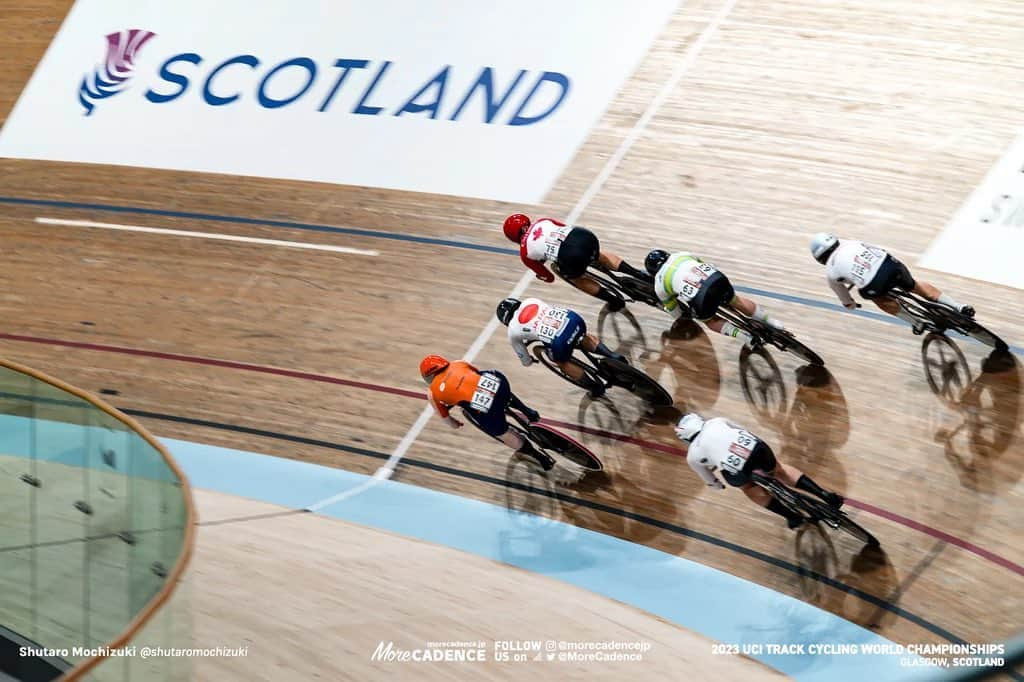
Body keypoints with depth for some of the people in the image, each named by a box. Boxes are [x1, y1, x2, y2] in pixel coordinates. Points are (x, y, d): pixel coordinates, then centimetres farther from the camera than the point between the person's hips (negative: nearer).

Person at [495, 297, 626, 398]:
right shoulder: (530, 301, 26)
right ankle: (613, 356, 22)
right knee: (582, 337, 39)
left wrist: (529, 360, 52)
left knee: (562, 362, 29)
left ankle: (595, 386, 22)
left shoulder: (513, 332, 18)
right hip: (572, 318, 5)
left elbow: (526, 362, 27)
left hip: (559, 343, -5)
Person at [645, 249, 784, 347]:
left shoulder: (659, 285, 19)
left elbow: (677, 314, 25)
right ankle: (772, 322, 40)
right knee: (736, 300, 32)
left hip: (701, 299, -4)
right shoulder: (681, 255, 28)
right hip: (718, 278, 4)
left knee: (710, 320, 26)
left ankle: (748, 339, 12)